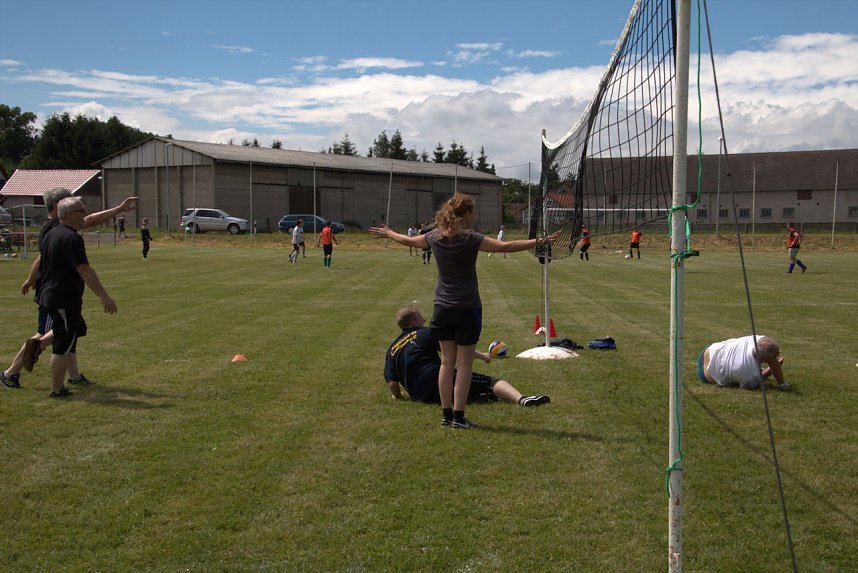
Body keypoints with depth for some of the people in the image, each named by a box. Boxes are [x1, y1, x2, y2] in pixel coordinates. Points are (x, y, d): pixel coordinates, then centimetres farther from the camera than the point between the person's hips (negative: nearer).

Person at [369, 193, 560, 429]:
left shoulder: (435, 237, 2)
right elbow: (505, 246, -22)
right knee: (464, 365, 3)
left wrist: (388, 233, 38)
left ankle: (446, 414, 17)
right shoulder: (470, 239, -15)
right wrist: (539, 242, -19)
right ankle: (458, 417, 6)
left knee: (447, 361, 12)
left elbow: (408, 240, 19)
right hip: (466, 308, -5)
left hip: (442, 308, 6)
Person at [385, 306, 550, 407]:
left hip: (420, 396, 5)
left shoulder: (392, 350, 21)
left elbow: (392, 384, 10)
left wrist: (397, 396, 29)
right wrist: (481, 355, 18)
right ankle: (521, 399, -40)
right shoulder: (424, 333, 9)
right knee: (491, 382, -12)